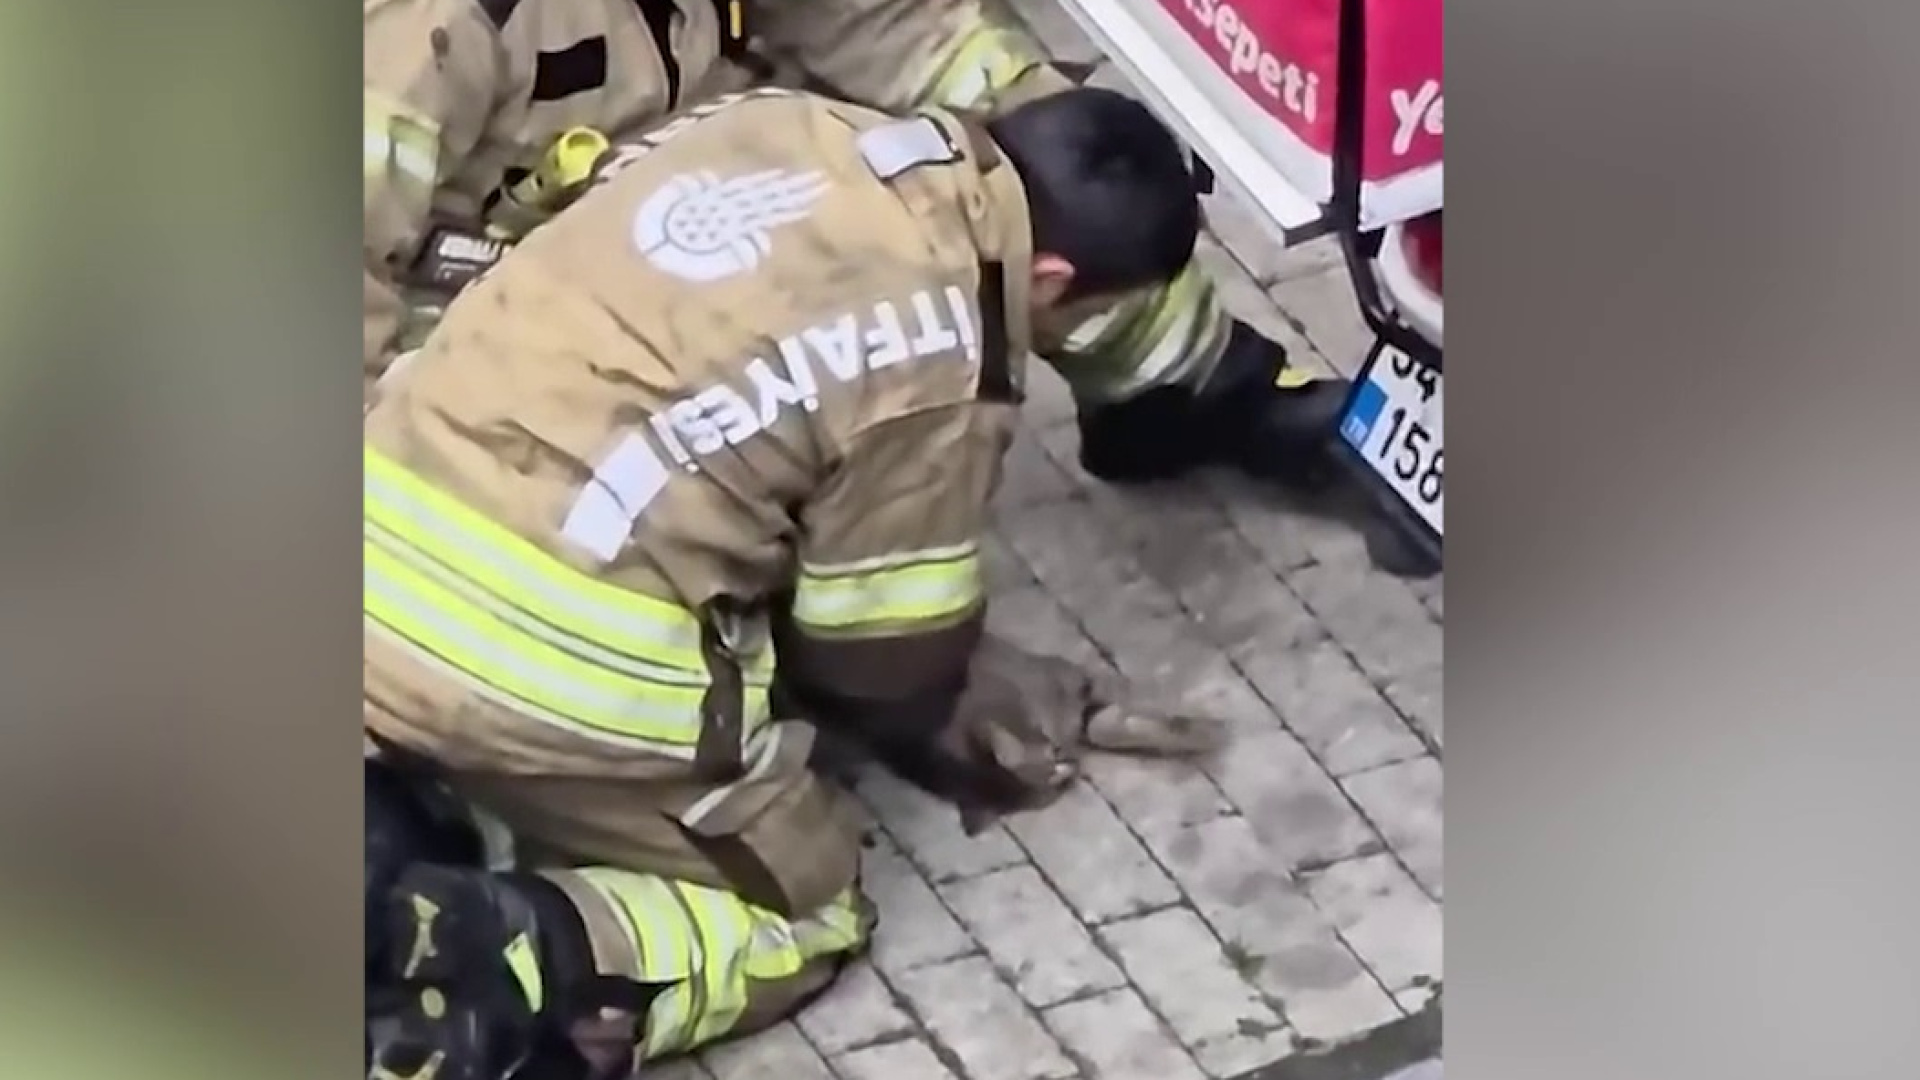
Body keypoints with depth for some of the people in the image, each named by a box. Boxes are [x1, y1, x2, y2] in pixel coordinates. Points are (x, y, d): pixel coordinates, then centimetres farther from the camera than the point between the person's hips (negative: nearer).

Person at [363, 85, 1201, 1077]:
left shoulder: (783, 125, 8)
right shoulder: (941, 360, -9)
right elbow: (877, 648, 2)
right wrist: (944, 750, 25)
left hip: (382, 553, 6)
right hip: (549, 674, -6)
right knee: (806, 919, 15)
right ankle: (534, 954, -11)